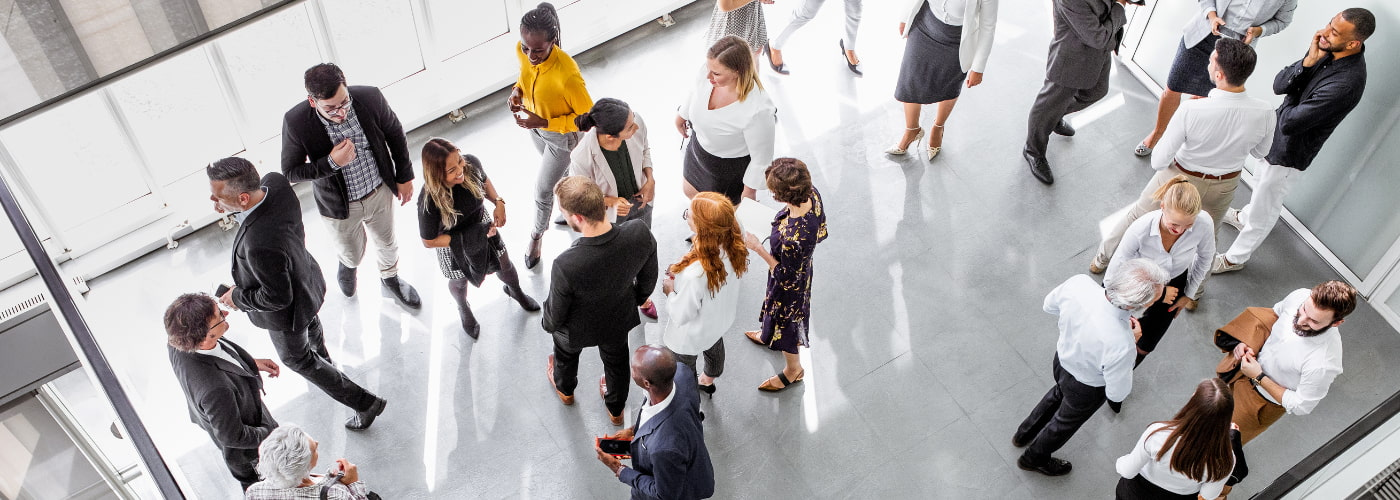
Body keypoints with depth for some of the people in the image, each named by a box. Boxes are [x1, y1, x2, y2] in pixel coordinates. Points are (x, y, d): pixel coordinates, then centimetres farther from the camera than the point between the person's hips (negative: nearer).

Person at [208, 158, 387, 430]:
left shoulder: (260, 246, -49)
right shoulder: (276, 182, -28)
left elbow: (277, 298, -31)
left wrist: (238, 298, -17)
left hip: (286, 311, -8)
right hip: (305, 279, 8)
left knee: (295, 356, 22)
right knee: (310, 325, 38)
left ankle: (365, 402, 31)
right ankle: (321, 360, 72)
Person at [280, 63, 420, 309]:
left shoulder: (370, 98, -27)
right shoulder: (296, 122, -31)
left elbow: (395, 134, -6)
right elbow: (290, 172, -18)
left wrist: (405, 177, 2)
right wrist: (332, 163, -33)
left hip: (380, 193, 2)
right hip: (339, 205, -1)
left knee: (387, 243, 28)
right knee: (352, 253, 25)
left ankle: (389, 276, 62)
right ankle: (349, 264, 64)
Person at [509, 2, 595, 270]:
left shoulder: (567, 74, -42)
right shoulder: (523, 52, -23)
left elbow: (588, 116, -28)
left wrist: (543, 122, -32)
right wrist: (517, 90, -18)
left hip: (562, 135, -5)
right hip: (535, 127, 6)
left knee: (542, 188, 12)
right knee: (561, 170, 31)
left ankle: (537, 236, 42)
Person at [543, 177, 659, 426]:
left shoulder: (565, 265, -44)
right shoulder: (640, 233, -35)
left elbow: (556, 313, -23)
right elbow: (648, 276, -12)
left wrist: (549, 324, 2)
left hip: (578, 330, -2)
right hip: (620, 319, 3)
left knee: (566, 353, 35)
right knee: (616, 360, 34)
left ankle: (565, 388, 68)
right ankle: (616, 409, 63)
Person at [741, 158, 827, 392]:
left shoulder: (793, 238, -48)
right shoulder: (813, 195, -26)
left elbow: (787, 278, -29)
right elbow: (821, 232, -5)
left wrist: (758, 248, -26)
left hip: (789, 285, -7)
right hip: (803, 267, 7)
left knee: (786, 322, 24)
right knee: (778, 313, 38)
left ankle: (793, 370, 53)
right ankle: (769, 336, 70)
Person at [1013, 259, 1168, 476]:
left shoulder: (1078, 283, -33)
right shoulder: (1120, 345, -46)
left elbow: (1050, 305, -8)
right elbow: (1117, 393, -25)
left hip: (1062, 357, 5)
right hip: (1086, 388, -5)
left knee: (1059, 393, 39)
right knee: (1066, 422, 29)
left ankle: (1024, 434, 63)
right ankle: (1034, 458, 57)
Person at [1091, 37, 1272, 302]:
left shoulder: (1191, 111, -37)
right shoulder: (1264, 113, -28)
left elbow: (1158, 161, -26)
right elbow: (1260, 152, -5)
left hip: (1180, 177, -2)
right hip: (1224, 186, 3)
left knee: (1138, 216, 25)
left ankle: (1102, 259, 48)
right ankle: (1193, 294, 50)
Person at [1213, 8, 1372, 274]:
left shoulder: (1347, 82, -38)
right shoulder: (1328, 50, -14)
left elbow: (1290, 121, -34)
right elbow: (1278, 85, -14)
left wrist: (1291, 97, -13)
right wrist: (1307, 62, -30)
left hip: (1289, 153, -8)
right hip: (1277, 134, 8)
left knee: (1264, 209, 13)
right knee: (1261, 180, 34)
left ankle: (1234, 258, 34)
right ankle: (1244, 217, 63)